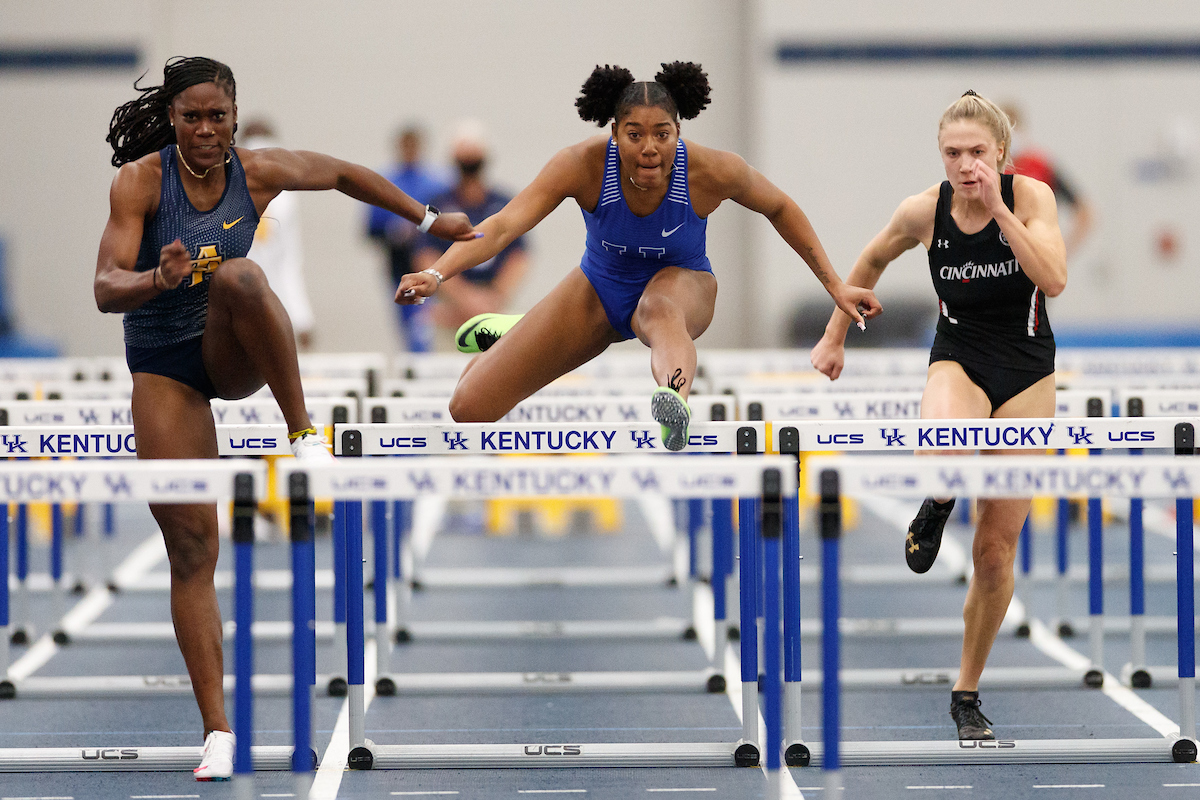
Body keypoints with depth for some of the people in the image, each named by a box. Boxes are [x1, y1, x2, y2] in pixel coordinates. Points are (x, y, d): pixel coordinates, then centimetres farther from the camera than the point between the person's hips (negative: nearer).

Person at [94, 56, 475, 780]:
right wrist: (158, 278, -41)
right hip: (163, 364, -1)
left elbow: (343, 175, 12)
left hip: (236, 352, 1)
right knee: (191, 543, -8)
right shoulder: (141, 179, -14)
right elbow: (106, 289, -20)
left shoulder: (258, 172, -7)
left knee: (238, 275, -35)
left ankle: (305, 435, -26)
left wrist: (430, 220, 19)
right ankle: (219, 729, -6)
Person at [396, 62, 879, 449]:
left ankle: (675, 401, -78)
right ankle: (511, 334, 35)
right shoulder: (585, 166, -29)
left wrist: (835, 286, -5)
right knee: (470, 410, -1)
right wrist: (437, 274, -51)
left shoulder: (712, 172, -27)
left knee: (660, 311, -44)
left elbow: (780, 209, -8)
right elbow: (504, 225, -35)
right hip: (601, 290, 2)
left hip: (681, 282, -2)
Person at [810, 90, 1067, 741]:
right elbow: (871, 261, 10)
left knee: (996, 551, 3)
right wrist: (834, 335, 15)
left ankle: (967, 692, 20)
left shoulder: (1032, 196, -13)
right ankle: (936, 506, -2)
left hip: (1027, 369, 0)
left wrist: (998, 208, -31)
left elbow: (1054, 279, -27)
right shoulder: (924, 211, -9)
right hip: (959, 358, 0)